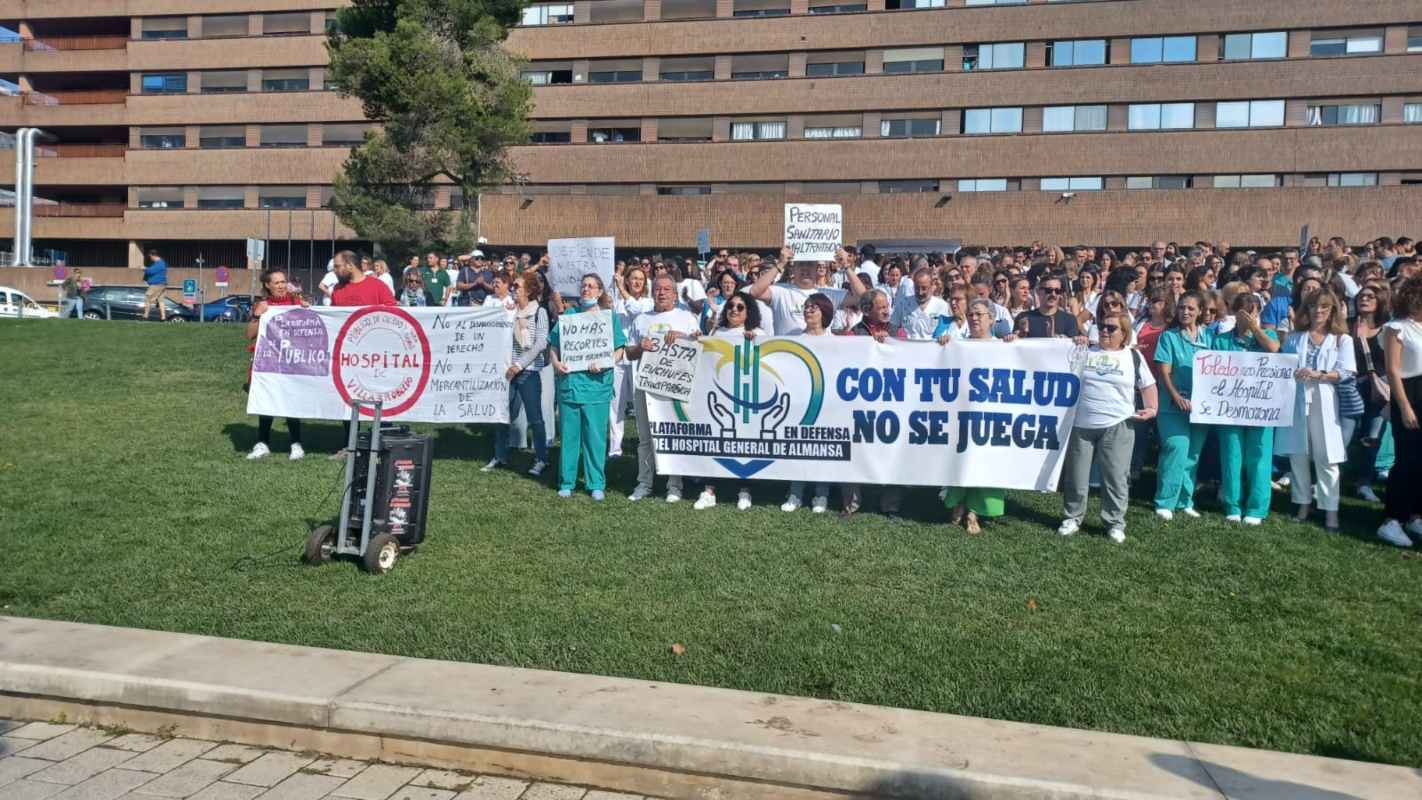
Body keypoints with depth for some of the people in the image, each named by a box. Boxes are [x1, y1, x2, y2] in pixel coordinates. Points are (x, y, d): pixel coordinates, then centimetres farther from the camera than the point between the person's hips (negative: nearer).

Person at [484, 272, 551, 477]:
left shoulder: (539, 312, -3)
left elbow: (541, 343, -11)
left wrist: (520, 364, -16)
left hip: (529, 370, -4)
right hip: (508, 369, 4)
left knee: (534, 417, -1)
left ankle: (541, 459, 11)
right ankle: (500, 457, 22)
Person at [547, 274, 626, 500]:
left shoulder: (609, 316, 6)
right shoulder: (569, 314, 11)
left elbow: (619, 350, 1)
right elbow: (553, 344, 13)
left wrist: (605, 364, -15)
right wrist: (556, 362, -6)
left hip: (596, 384, -2)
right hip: (569, 382, 2)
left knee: (596, 436, 1)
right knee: (569, 434, 7)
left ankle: (596, 484, 10)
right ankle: (566, 482, 16)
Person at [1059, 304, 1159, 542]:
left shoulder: (1133, 357, 6)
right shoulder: (1085, 352, 9)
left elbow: (1148, 385, 12)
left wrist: (1152, 408, -2)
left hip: (1117, 426, -1)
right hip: (1082, 424, 2)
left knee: (1116, 477, 0)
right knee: (1076, 476, 7)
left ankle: (1115, 523, 11)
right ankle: (1072, 517, 20)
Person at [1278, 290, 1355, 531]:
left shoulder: (1342, 339, 7)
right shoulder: (1294, 338, 13)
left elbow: (1346, 372, -4)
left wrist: (1318, 375, -18)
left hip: (1324, 403, -2)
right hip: (1295, 401, 2)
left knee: (1326, 458, -2)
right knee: (1297, 454, 4)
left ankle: (1330, 509, 3)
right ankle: (1303, 503, 16)